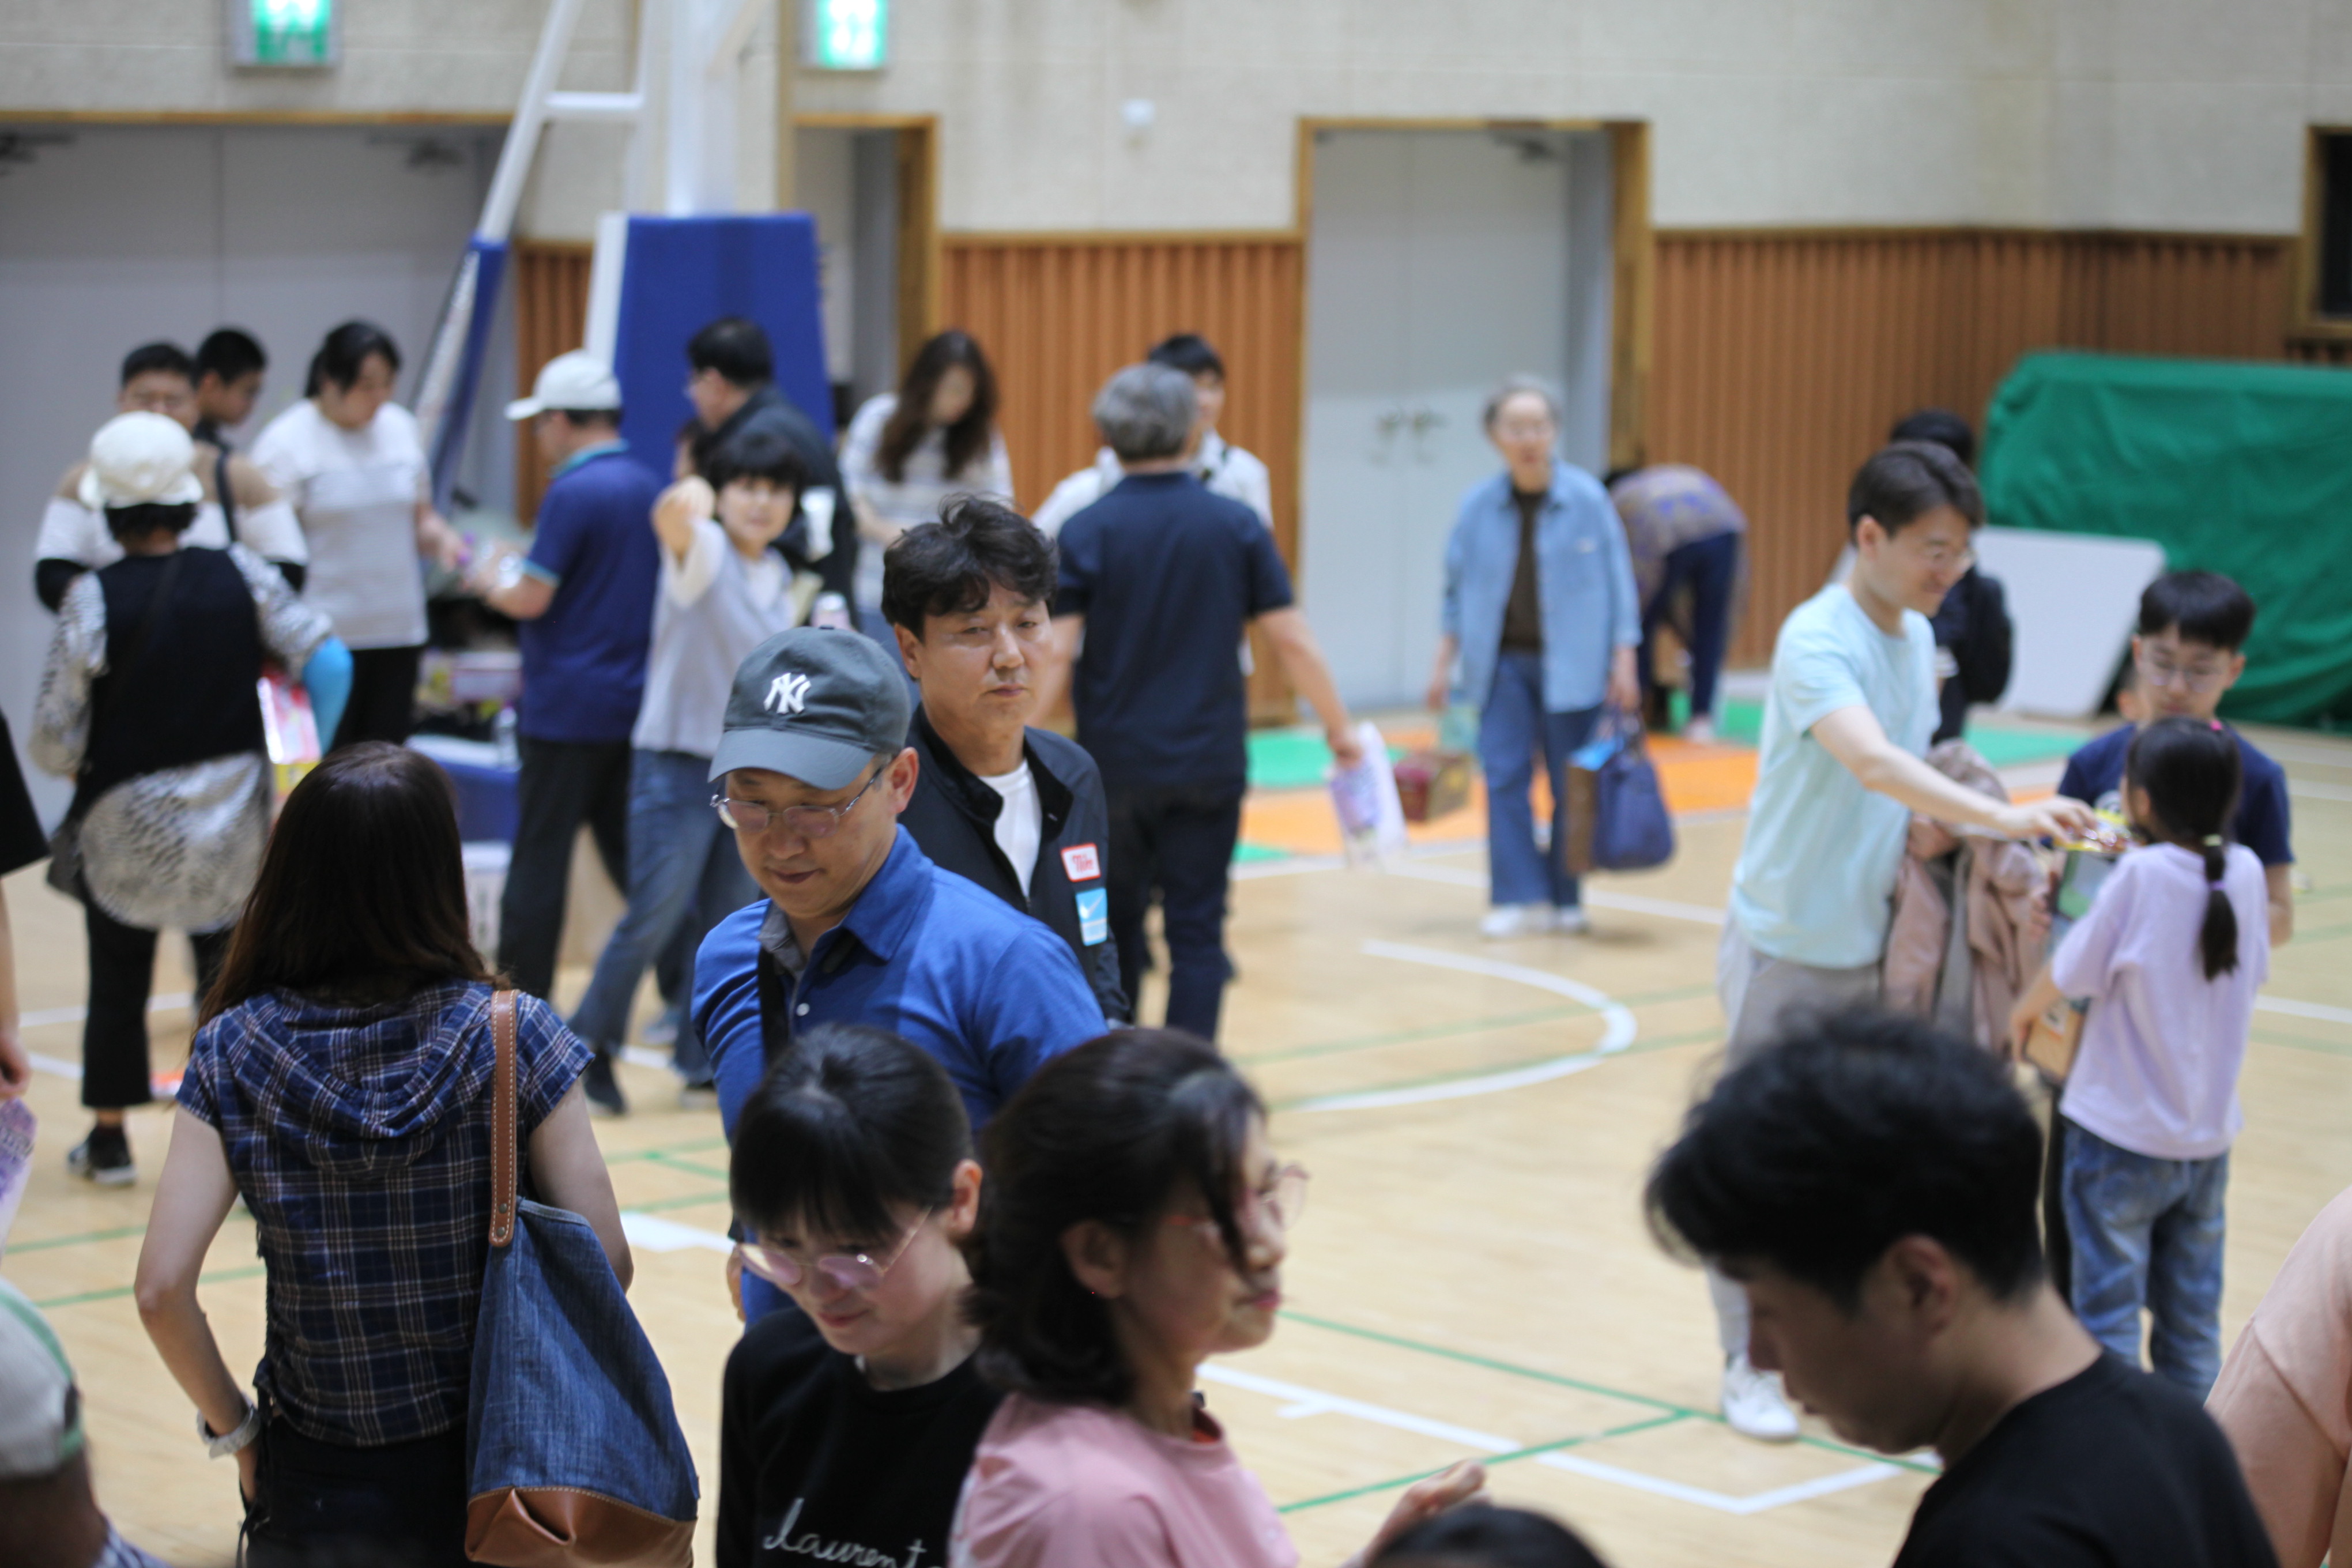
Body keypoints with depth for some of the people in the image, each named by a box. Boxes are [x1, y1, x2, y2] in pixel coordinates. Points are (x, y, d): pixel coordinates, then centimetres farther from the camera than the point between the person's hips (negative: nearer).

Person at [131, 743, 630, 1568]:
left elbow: (163, 1291, -14)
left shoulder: (232, 1053, -9)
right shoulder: (513, 1036, -12)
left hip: (315, 1490, 0)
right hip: (486, 1470, 0)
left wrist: (233, 1428, 1)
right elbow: (604, 1261, -12)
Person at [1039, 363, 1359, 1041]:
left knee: (1115, 924, 16)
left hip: (1114, 763, 0)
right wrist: (1339, 727, 10)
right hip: (1210, 759, 0)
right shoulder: (1237, 526, -2)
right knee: (1197, 932, 3)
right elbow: (1294, 641, -2)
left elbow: (1054, 654, -10)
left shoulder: (1086, 532, -6)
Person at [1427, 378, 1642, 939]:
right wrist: (1445, 663, 8)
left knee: (1572, 786, 2)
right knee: (1504, 777, -4)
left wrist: (1623, 662, -5)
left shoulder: (1586, 498, -5)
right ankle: (1521, 899, 1)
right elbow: (1458, 590, 10)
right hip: (1503, 662, 2)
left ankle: (1567, 900, 14)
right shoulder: (1478, 505, 2)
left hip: (1570, 664, -2)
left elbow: (1617, 581, -1)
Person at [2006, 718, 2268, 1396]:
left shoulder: (2140, 876, -20)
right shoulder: (2245, 873, -5)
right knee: (2192, 1319, 15)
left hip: (2122, 1135, -5)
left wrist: (2022, 1014, 10)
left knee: (2109, 1311, 4)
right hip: (2210, 1134, 5)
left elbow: (2067, 974, -11)